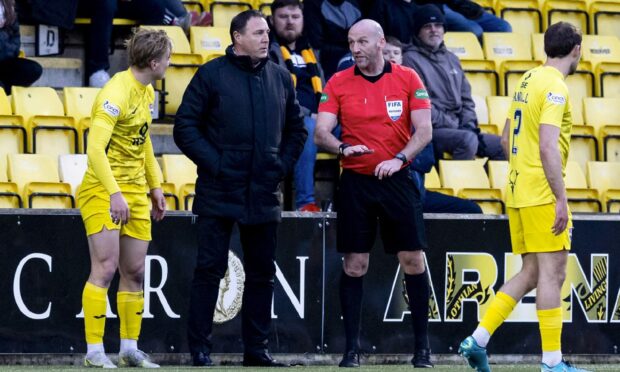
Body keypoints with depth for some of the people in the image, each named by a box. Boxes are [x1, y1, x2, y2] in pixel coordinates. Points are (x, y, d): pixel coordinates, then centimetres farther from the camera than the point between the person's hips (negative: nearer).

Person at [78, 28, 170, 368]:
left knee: (134, 272, 8)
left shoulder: (147, 91, 10)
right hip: (103, 189, -9)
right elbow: (95, 148, -25)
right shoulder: (116, 94, -19)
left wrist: (155, 186, 21)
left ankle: (130, 350, 15)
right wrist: (114, 193, -31)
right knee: (105, 268, -11)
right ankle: (94, 353, -9)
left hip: (135, 191, 9)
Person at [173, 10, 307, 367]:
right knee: (210, 270, -3)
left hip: (263, 194, 5)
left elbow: (297, 128, 18)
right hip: (219, 193, -5)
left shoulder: (280, 77, 9)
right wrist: (213, 163, -12)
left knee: (262, 274, 8)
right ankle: (200, 349, 0)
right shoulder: (212, 75, -4)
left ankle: (257, 350, 16)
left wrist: (283, 165, 5)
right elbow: (185, 126, -5)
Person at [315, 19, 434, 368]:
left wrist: (399, 159, -18)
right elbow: (321, 132, -2)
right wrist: (343, 148, -22)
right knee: (354, 264, 0)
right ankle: (352, 347, 6)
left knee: (413, 260, 0)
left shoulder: (408, 79, 1)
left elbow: (424, 131, -3)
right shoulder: (338, 83, 3)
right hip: (356, 181, 1)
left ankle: (422, 345, 9)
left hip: (398, 180, 0)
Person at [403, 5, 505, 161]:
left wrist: (469, 124, 2)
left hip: (459, 127, 8)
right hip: (432, 130, -8)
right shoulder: (411, 59, -3)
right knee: (468, 140, -35)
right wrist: (453, 126, -14)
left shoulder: (451, 59, 22)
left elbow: (466, 98, 22)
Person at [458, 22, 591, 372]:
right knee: (552, 272, -5)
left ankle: (478, 339, 8)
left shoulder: (529, 80, 14)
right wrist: (562, 200, -21)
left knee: (531, 273, 13)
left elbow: (507, 139, 20)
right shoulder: (555, 87, -13)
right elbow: (548, 147, -21)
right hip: (543, 195, -9)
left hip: (519, 191, 9)